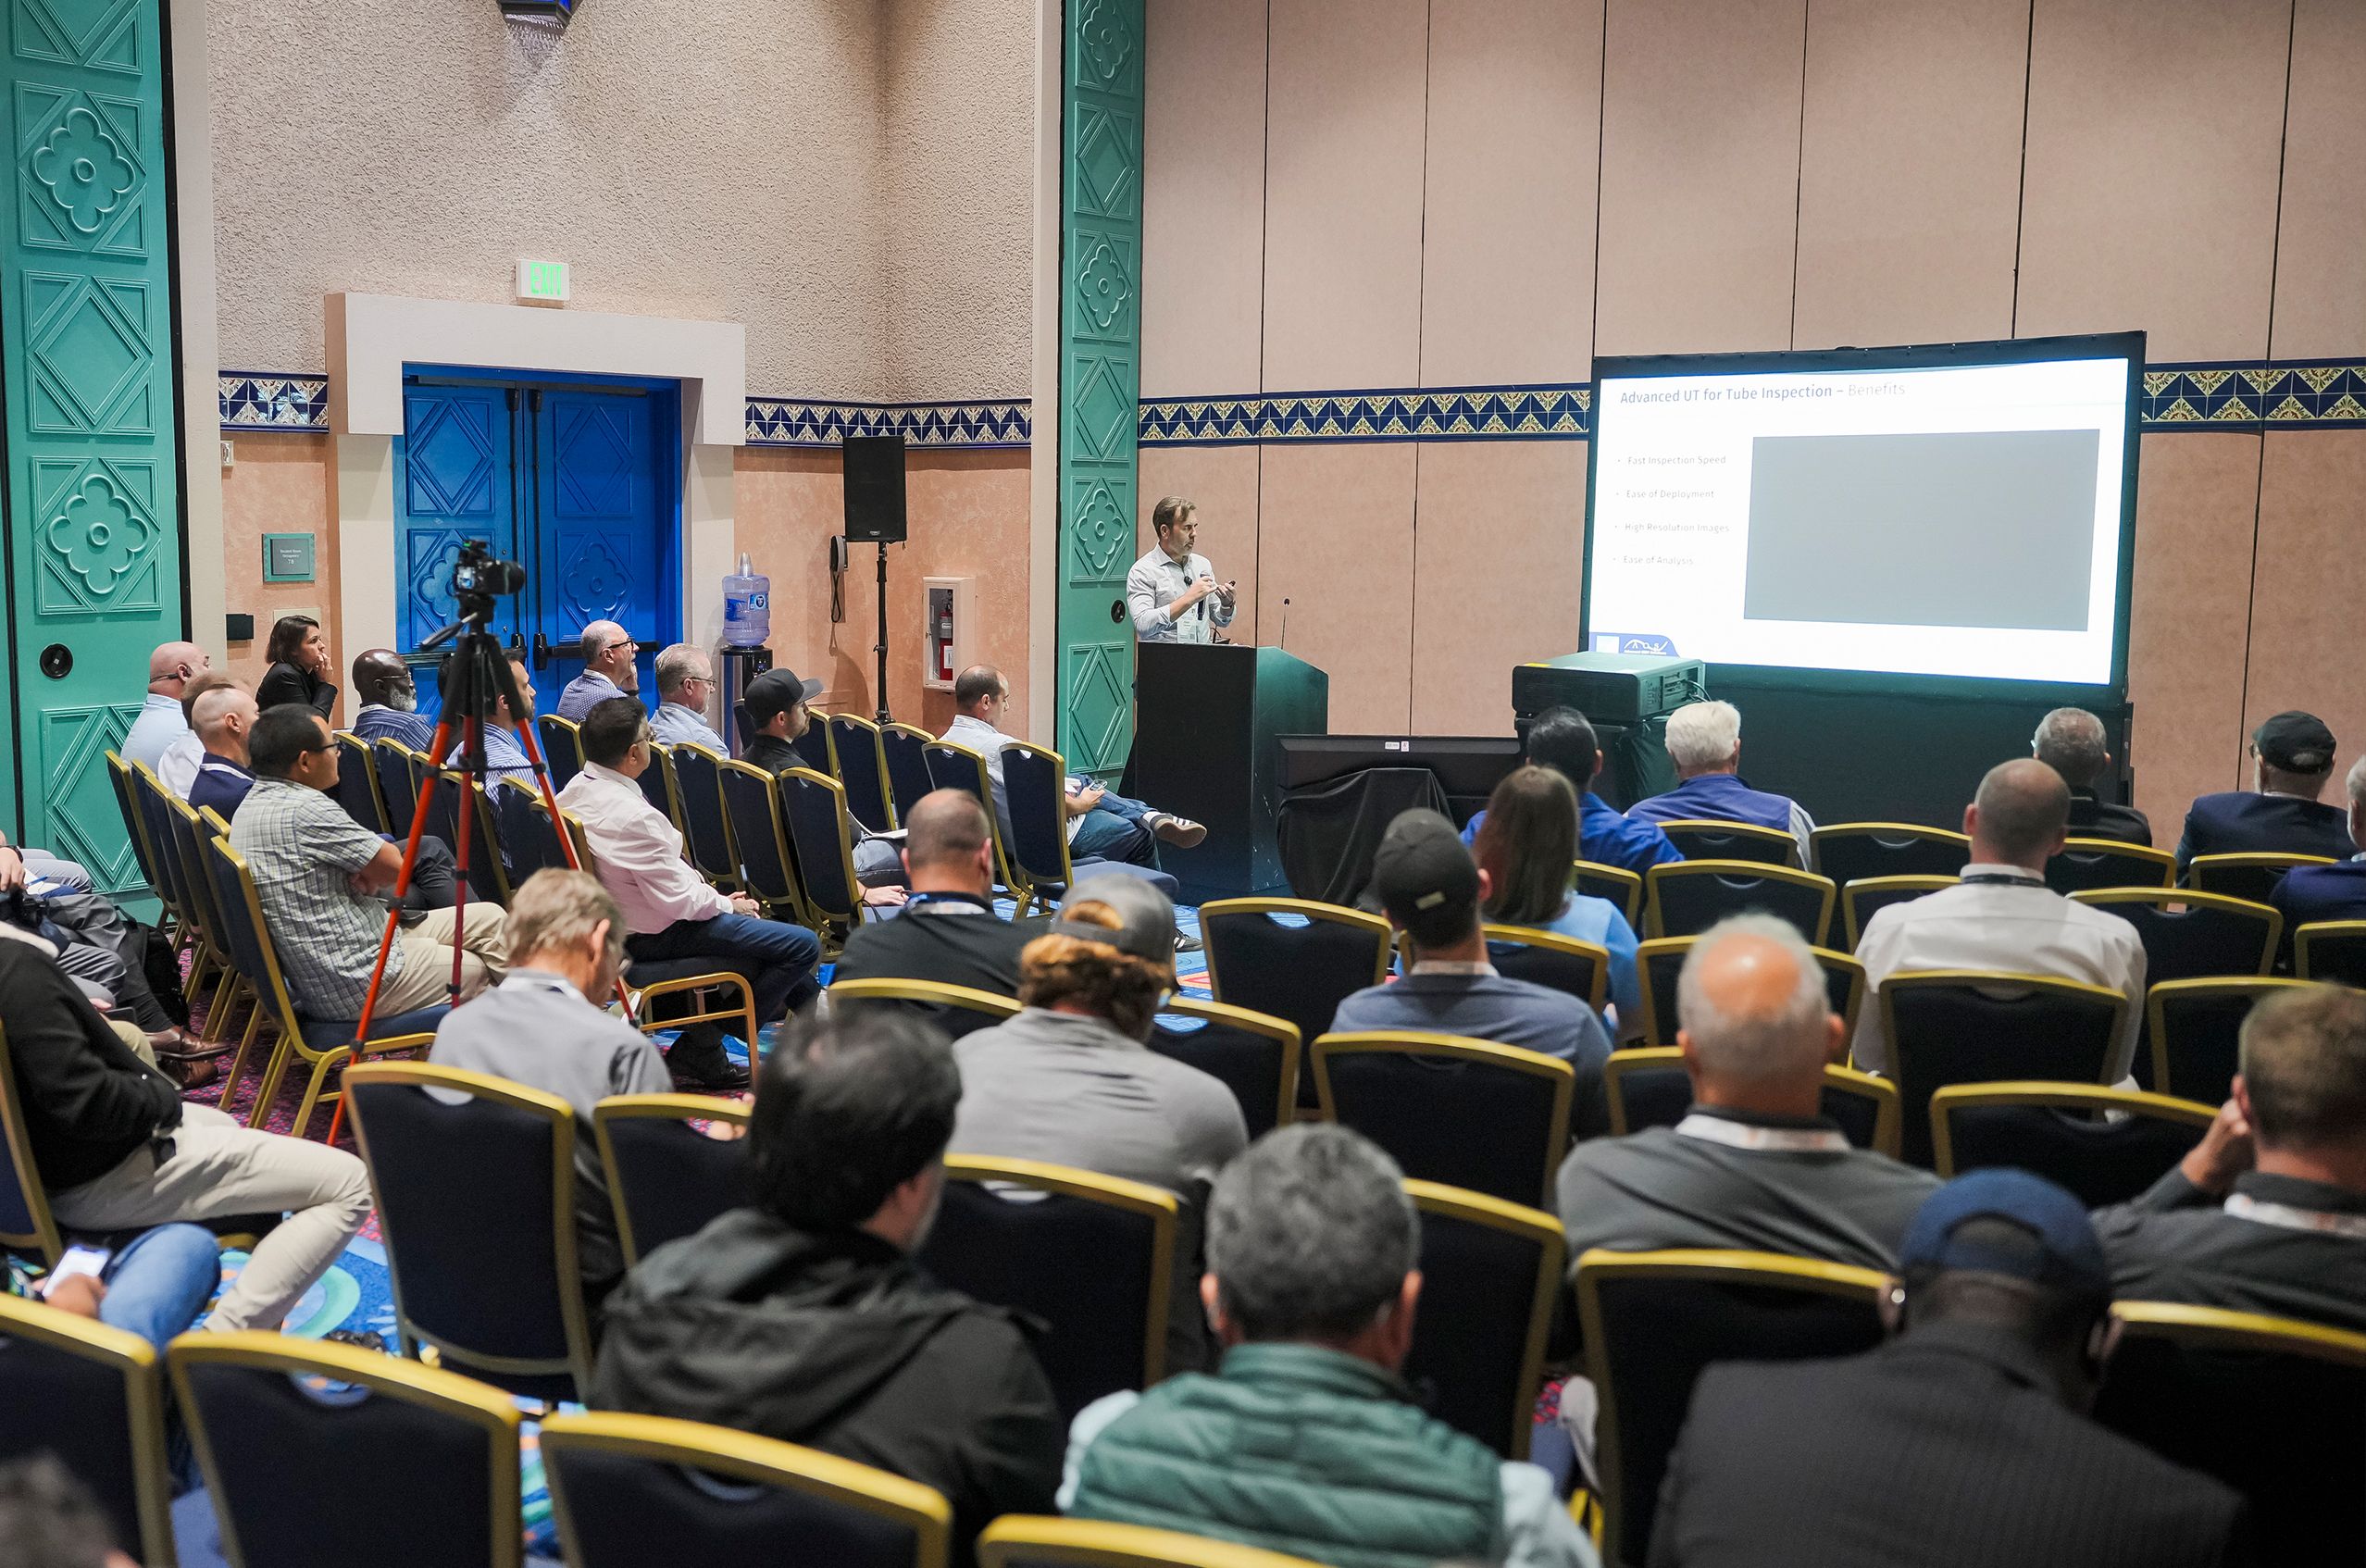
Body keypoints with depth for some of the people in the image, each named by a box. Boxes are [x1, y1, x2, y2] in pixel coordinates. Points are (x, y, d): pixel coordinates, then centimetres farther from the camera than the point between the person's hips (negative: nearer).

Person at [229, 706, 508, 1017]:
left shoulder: (250, 805, 9)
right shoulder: (304, 809, -23)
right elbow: (395, 866, -15)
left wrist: (365, 877, -3)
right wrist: (371, 875, 5)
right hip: (359, 986, -10)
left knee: (489, 917, 12)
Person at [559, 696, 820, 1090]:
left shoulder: (575, 790, 0)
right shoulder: (634, 816, -30)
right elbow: (679, 900, -25)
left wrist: (717, 898, 8)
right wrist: (727, 904, -6)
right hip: (656, 936, -11)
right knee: (803, 945, -10)